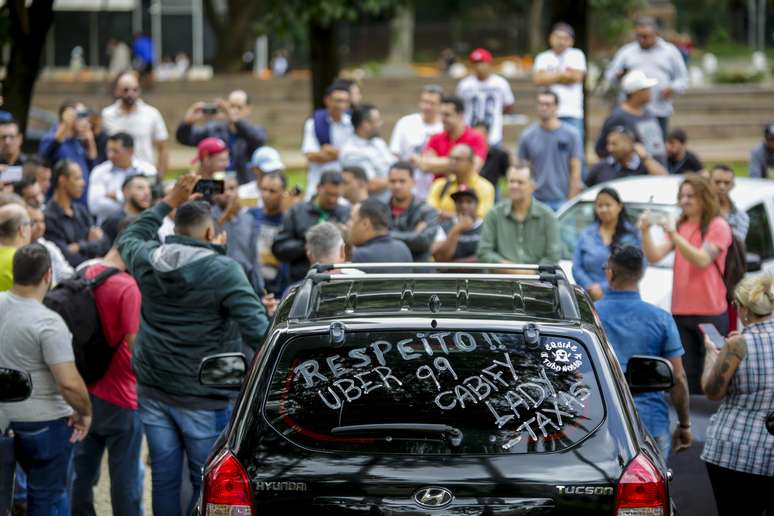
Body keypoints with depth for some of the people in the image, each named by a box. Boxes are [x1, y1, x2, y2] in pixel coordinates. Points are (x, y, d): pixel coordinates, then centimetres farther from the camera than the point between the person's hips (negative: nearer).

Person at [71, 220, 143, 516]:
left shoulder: (86, 275, 2)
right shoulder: (128, 287, -21)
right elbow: (136, 345, -23)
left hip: (86, 392, 7)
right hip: (121, 398, -7)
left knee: (81, 472, 16)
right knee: (126, 478, 5)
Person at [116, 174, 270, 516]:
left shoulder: (147, 260, 2)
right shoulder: (224, 271, -15)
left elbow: (128, 238, 28)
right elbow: (257, 330, -22)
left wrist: (168, 202, 33)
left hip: (152, 391, 5)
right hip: (202, 397, -5)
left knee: (164, 477, 11)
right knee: (207, 484, 3)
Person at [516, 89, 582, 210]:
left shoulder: (571, 134, 0)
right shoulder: (528, 135, 5)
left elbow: (575, 171, -1)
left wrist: (572, 202, -6)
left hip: (562, 201, -1)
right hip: (536, 201, 1)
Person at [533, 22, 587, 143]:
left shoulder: (576, 55, 8)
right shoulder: (543, 57, 13)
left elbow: (576, 77, -7)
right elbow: (538, 79, -4)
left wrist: (551, 77, 1)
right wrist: (562, 74, -2)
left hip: (572, 114, -2)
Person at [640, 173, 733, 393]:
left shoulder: (718, 226, -3)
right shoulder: (680, 226, 13)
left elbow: (702, 261, -15)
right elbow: (654, 256, 4)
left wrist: (675, 236, -22)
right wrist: (645, 231, -12)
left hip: (710, 313, -5)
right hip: (681, 312, 5)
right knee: (686, 375, 3)